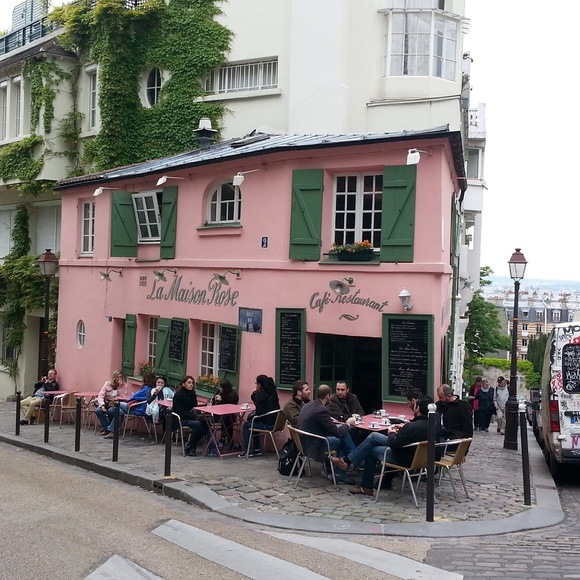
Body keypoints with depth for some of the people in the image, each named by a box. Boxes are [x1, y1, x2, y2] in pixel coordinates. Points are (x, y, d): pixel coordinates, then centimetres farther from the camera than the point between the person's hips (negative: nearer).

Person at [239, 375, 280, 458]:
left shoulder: (261, 393, -14)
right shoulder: (272, 392, 12)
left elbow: (259, 411, -18)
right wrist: (254, 394, 11)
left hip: (268, 424, -9)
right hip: (274, 422, 9)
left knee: (246, 426, 8)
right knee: (252, 423, 28)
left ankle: (248, 451, 12)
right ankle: (257, 449, 29)